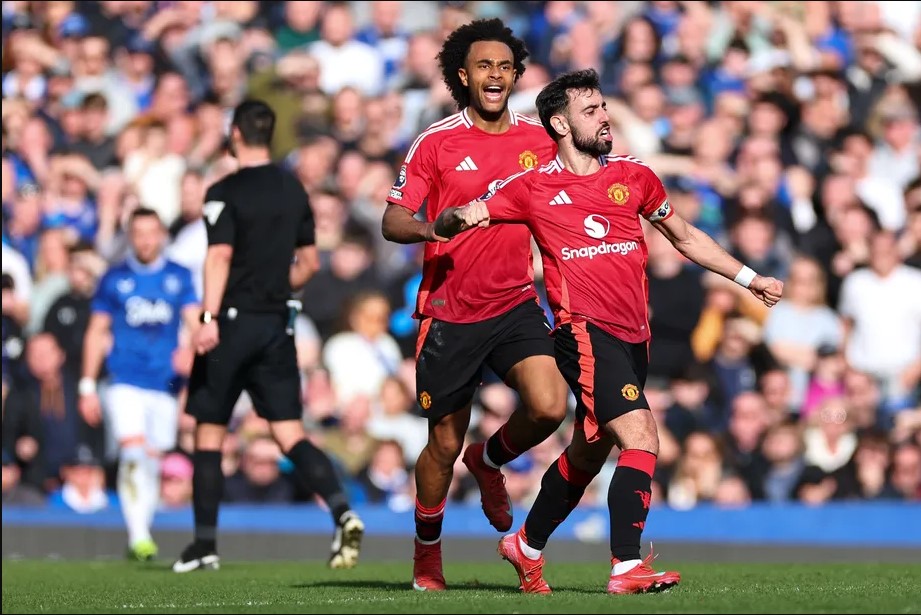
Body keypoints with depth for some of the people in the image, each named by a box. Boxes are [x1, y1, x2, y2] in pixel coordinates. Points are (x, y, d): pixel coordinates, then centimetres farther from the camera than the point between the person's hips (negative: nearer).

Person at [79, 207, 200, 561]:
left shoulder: (179, 277, 8)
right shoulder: (114, 279, 6)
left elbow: (194, 322, 5)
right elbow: (96, 332, 10)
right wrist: (87, 385, 7)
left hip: (166, 382, 2)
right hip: (125, 381, -2)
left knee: (153, 461, 5)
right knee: (133, 451, -17)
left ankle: (142, 535, 17)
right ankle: (138, 536, -19)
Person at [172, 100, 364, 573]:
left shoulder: (225, 193, -8)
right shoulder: (293, 190, 11)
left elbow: (220, 255, -20)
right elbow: (308, 262, 17)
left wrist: (210, 317, -26)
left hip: (232, 321, -5)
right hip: (277, 325, 5)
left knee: (209, 434, 7)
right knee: (290, 434, 2)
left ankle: (205, 545, 10)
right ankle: (342, 513, -20)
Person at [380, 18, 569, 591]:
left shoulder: (540, 139, 5)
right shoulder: (436, 143, -4)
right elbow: (392, 221, -5)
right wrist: (427, 228, -26)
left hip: (515, 303, 2)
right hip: (449, 312, -2)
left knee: (549, 406, -21)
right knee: (445, 444, 4)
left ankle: (489, 460, 14)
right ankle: (427, 554, 28)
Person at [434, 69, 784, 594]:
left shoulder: (634, 176, 13)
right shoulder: (532, 187, 1)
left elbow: (685, 237, 25)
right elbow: (448, 223, 4)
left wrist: (749, 278, 22)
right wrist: (458, 216, -21)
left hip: (634, 336, 6)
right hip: (585, 330, -6)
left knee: (588, 454, 16)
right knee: (641, 438, -21)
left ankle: (528, 547, 36)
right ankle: (627, 567, -22)